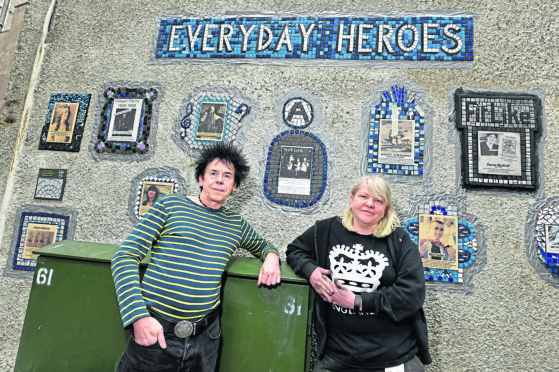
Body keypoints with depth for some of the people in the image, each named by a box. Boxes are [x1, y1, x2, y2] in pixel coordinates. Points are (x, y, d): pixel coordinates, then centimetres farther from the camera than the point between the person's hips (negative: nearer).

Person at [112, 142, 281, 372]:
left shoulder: (237, 224, 7)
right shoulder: (170, 205, -3)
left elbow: (261, 244, 26)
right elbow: (125, 257, -6)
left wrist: (271, 256, 1)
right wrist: (139, 316, -16)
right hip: (154, 332, -3)